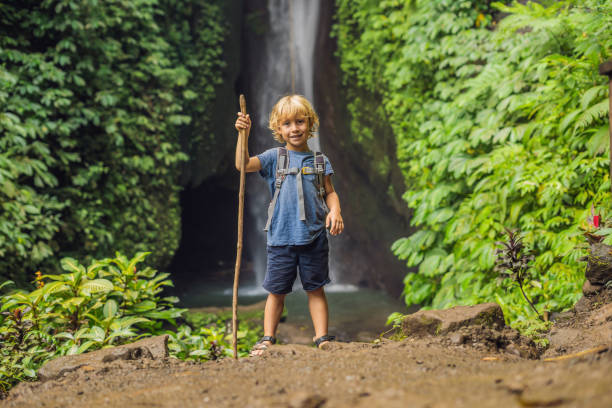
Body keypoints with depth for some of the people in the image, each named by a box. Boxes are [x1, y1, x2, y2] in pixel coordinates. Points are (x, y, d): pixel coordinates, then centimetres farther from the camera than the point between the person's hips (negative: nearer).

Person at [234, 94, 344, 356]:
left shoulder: (319, 161, 9)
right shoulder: (274, 158, 3)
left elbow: (329, 192, 13)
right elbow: (243, 165, -10)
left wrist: (335, 211, -7)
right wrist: (243, 134, -21)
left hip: (314, 236, 1)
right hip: (281, 237, -1)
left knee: (315, 289, 7)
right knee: (277, 290, 5)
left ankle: (322, 338, 11)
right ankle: (267, 338, 12)